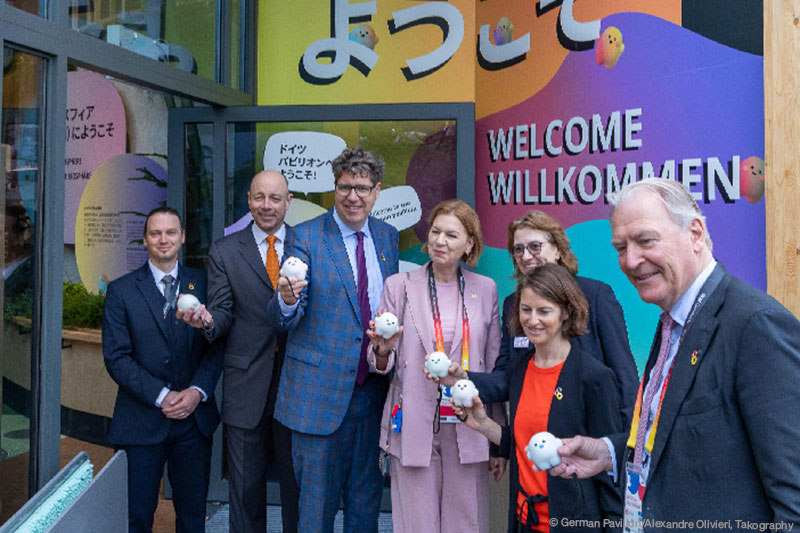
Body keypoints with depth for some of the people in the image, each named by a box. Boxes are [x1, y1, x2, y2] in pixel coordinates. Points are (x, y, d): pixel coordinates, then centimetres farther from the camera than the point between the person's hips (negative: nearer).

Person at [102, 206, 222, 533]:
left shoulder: (202, 283, 5)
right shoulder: (121, 291, 0)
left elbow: (216, 346, 2)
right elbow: (116, 357, -6)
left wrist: (198, 391, -12)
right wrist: (160, 396, -14)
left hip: (195, 419, 2)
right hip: (141, 422, -1)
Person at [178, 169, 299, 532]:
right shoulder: (224, 251, 4)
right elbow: (224, 312, -2)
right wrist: (207, 319, -22)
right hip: (246, 385, 0)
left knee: (297, 482, 13)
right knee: (245, 485, 13)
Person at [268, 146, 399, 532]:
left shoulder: (389, 237, 6)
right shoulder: (306, 237, -9)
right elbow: (286, 320, -13)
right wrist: (286, 299, -35)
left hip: (373, 388, 4)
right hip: (320, 390, -4)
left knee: (367, 493, 20)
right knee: (317, 496, 10)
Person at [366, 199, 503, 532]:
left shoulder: (485, 289, 5)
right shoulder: (399, 286, 0)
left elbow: (493, 365, 8)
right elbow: (381, 366, 2)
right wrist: (383, 348, -22)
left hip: (467, 428, 2)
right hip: (415, 428, -1)